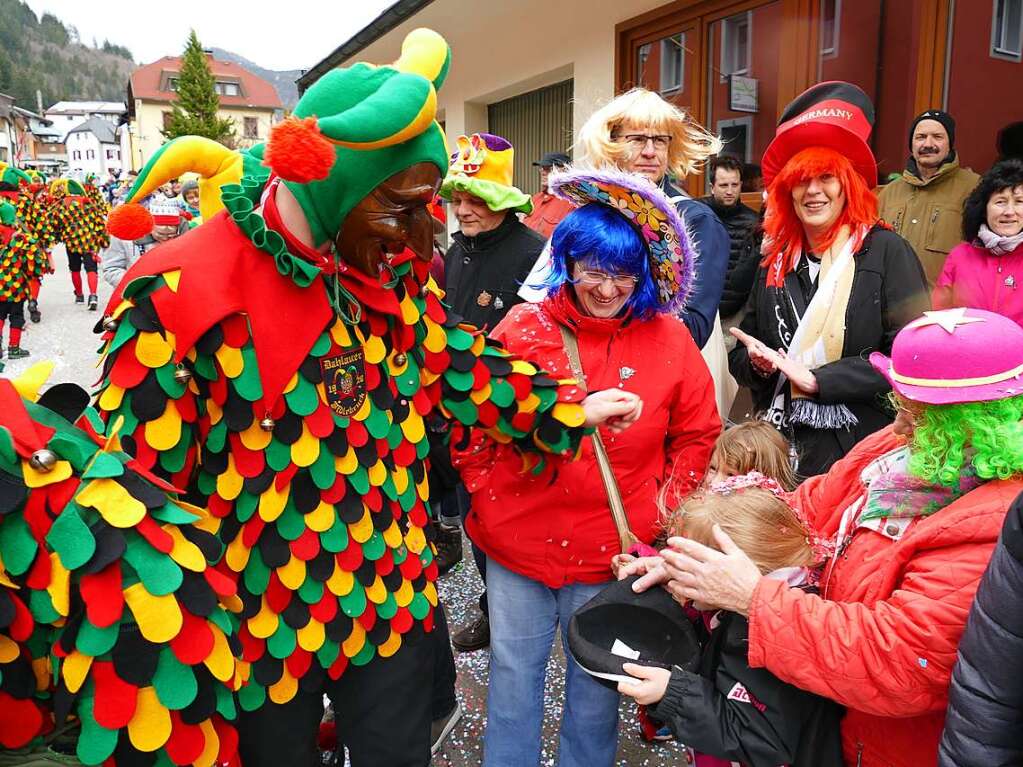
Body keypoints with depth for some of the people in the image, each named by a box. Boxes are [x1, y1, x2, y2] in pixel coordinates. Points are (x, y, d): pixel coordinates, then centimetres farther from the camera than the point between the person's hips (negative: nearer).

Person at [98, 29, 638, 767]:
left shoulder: (392, 269, -3)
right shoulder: (176, 295, -21)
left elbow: (453, 362, 10)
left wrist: (567, 407, 7)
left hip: (396, 600, 4)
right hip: (257, 627, -3)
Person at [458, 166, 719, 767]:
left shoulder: (669, 340, -3)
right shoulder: (524, 328, -5)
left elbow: (697, 437, 3)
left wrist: (658, 516, -3)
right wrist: (486, 500, -5)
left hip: (612, 548, 0)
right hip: (519, 538, 1)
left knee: (597, 677, 19)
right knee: (513, 669, 17)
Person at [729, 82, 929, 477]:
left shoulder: (886, 251, -5)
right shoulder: (775, 260, 8)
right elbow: (741, 355, 12)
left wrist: (816, 378, -17)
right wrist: (757, 364, -10)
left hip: (861, 445, -4)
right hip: (781, 444, 4)